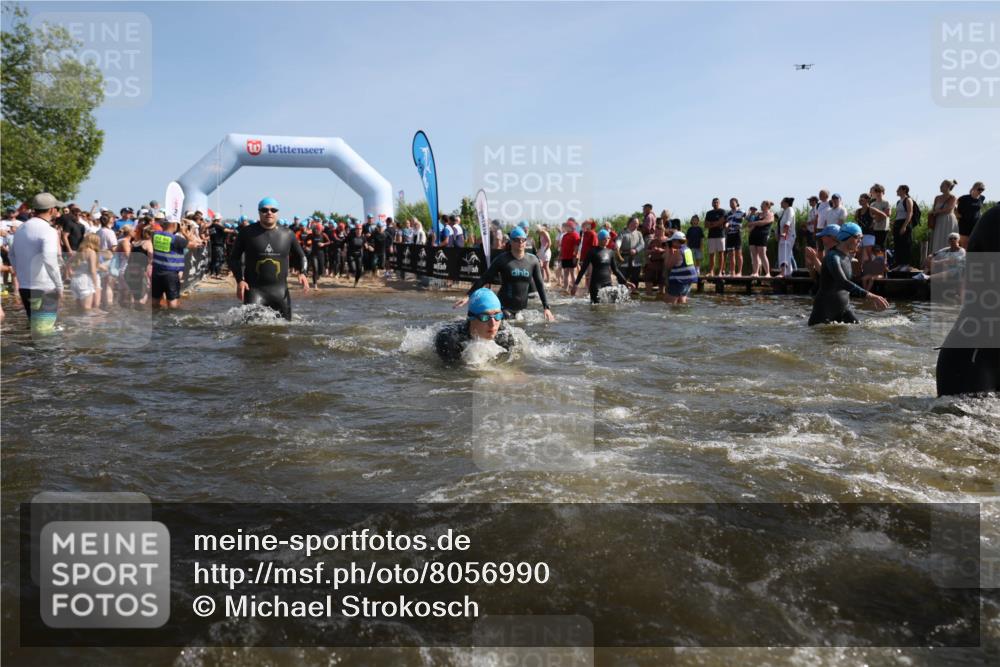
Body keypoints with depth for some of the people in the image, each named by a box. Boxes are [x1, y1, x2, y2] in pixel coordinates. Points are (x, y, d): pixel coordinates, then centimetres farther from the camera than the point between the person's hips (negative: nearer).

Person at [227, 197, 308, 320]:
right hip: (254, 289, -2)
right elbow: (234, 258, 9)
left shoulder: (287, 234, 6)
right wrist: (239, 280, -6)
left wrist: (302, 273, 1)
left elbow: (301, 256, 21)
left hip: (280, 290, 3)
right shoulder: (247, 232, 2)